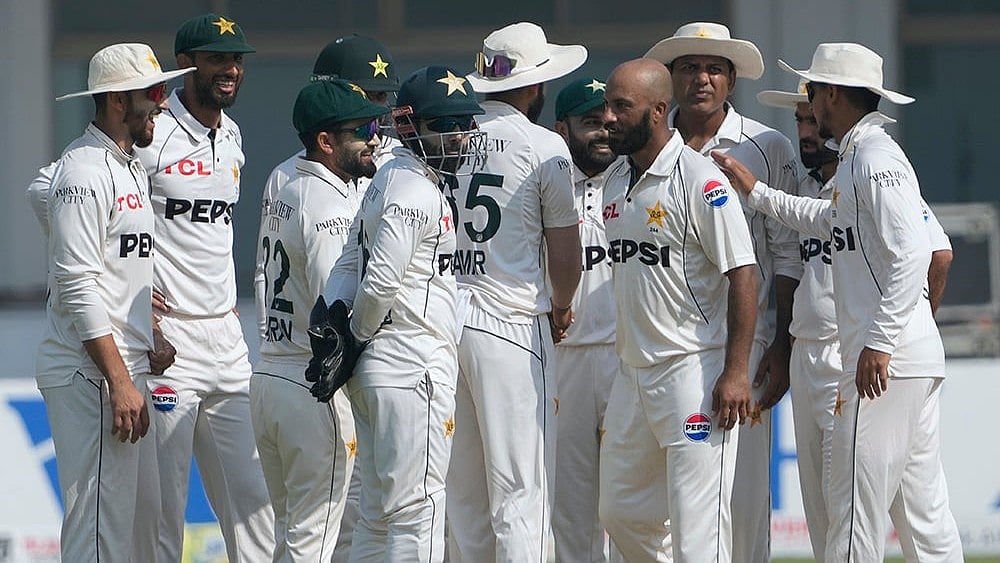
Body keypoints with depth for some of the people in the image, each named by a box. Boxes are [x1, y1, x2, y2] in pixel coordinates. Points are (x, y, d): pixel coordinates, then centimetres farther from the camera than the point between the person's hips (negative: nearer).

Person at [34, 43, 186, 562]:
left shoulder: (131, 167, 18)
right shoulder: (84, 172, -14)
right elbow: (77, 289, -20)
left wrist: (148, 340, 12)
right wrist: (120, 383, -22)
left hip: (126, 371, 10)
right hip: (89, 377, -10)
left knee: (142, 515, 11)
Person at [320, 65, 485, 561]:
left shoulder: (388, 181, 18)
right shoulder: (415, 191, -14)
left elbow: (352, 262, 17)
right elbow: (381, 282, -20)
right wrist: (359, 335, -4)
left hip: (375, 369, 10)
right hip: (414, 364, -10)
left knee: (379, 513, 14)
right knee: (418, 511, -9)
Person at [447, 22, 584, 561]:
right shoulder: (543, 147, -6)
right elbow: (565, 254, -3)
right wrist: (561, 306, 18)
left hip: (441, 320, 5)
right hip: (512, 323, -5)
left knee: (461, 494, 11)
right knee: (520, 495, -4)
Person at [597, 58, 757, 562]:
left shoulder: (699, 181, -13)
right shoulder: (615, 183, 12)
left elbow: (742, 275, -15)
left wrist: (735, 373, -20)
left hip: (695, 370, -9)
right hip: (633, 370, 9)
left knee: (697, 522, -9)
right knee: (621, 511, 12)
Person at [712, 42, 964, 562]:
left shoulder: (875, 158, -12)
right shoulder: (859, 157, 18)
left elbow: (912, 253, -21)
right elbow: (831, 220, 37)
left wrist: (880, 343, -23)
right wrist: (756, 193, 37)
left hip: (886, 361, -10)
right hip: (916, 363, 10)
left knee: (855, 504, -9)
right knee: (923, 505, 8)